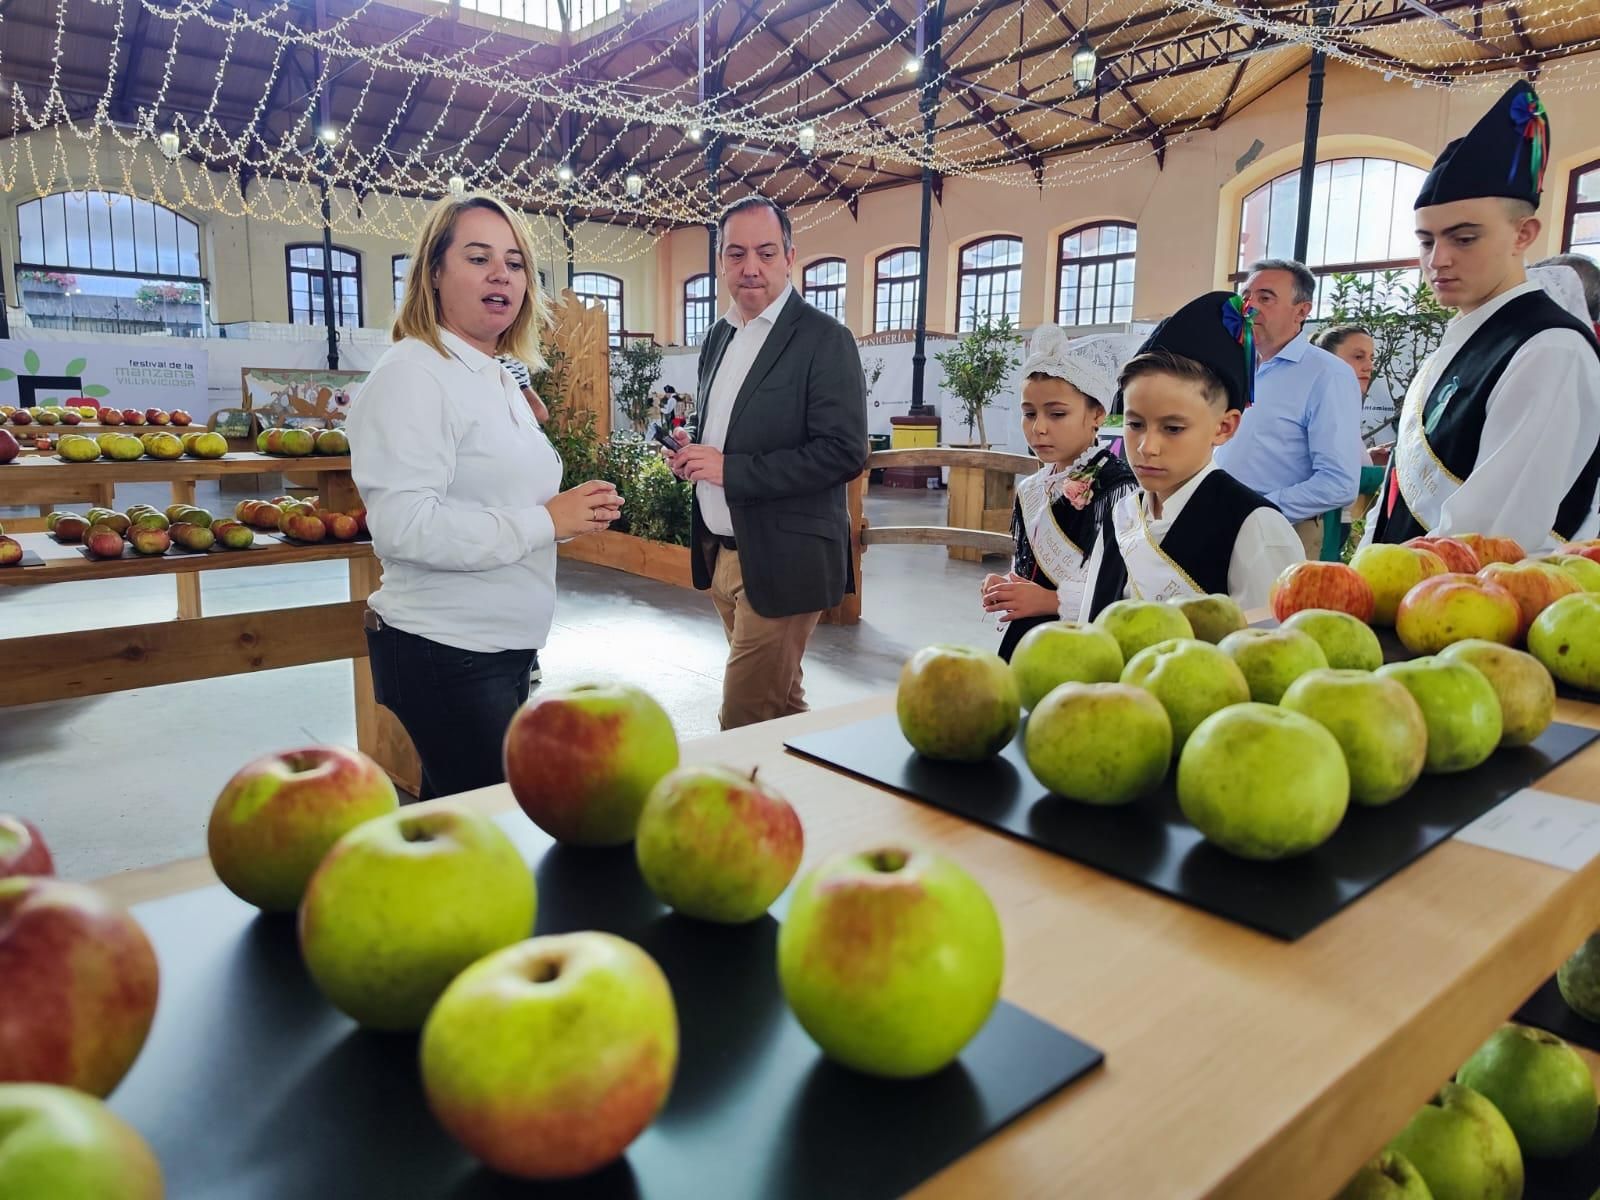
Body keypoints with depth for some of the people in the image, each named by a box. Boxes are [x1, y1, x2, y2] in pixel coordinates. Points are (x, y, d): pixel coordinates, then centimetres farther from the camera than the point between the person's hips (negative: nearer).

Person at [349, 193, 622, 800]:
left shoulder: (498, 379, 15)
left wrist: (577, 511, 4)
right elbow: (402, 525, -26)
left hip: (502, 647, 9)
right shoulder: (414, 373, -15)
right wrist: (544, 522, -21)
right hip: (444, 652, -9)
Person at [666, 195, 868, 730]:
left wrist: (729, 469, -20)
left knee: (745, 719, -5)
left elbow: (844, 452, -19)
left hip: (780, 563, -7)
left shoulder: (824, 339, -11)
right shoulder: (718, 336, 12)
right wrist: (693, 450, 0)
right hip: (720, 555, 8)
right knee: (779, 703, 18)